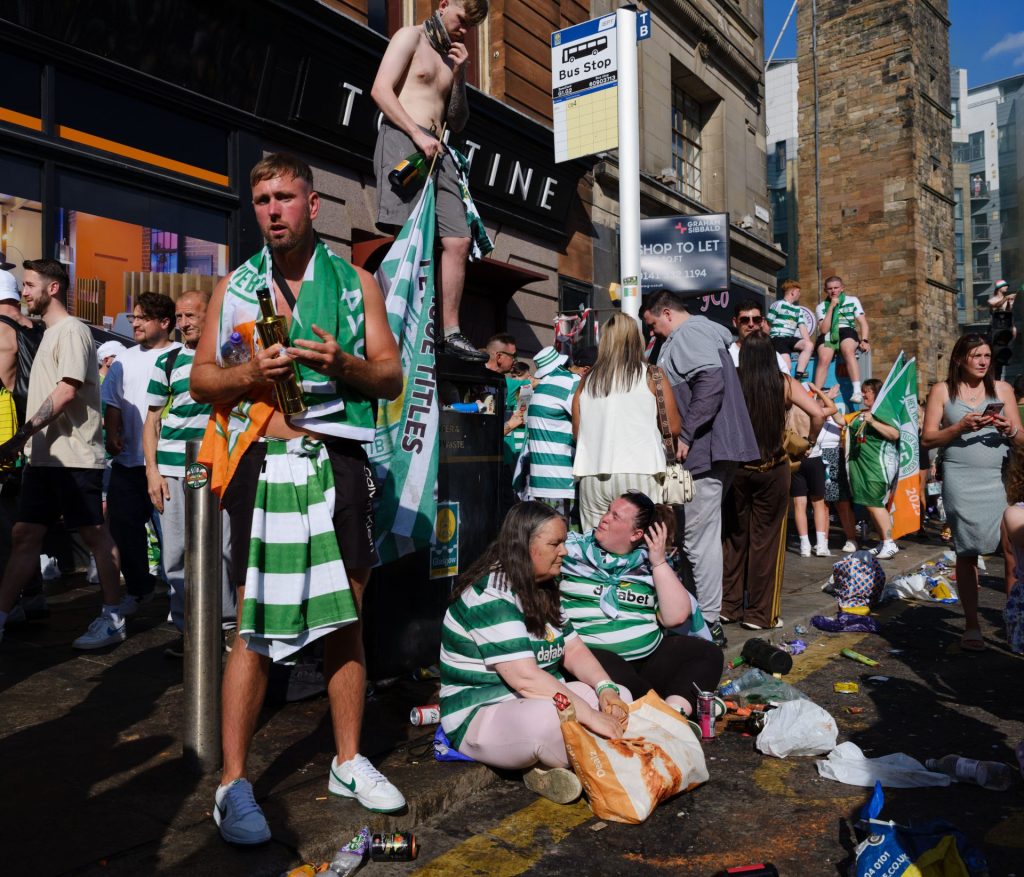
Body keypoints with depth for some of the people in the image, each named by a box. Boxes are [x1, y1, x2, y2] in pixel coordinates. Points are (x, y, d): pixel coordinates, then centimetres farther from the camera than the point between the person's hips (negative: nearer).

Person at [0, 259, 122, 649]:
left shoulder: (72, 330, -8)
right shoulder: (50, 333, 20)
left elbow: (67, 391, -18)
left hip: (74, 457, -9)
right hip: (44, 457, 9)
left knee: (95, 535, -1)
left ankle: (113, 619, 8)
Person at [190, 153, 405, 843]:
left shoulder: (356, 282, 11)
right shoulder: (235, 285, 12)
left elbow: (392, 376, 7)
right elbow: (200, 379, 10)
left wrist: (342, 362, -13)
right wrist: (251, 373, -10)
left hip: (339, 464, 1)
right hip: (263, 466, -1)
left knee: (346, 619, 8)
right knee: (254, 626, 0)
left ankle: (349, 762, 24)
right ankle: (234, 783, 13)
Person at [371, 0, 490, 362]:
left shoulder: (452, 56, 28)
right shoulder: (410, 37, 8)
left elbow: (457, 123, 23)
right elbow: (381, 90, -6)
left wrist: (459, 78, 9)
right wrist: (418, 135, -15)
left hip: (437, 151, 7)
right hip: (402, 139, -7)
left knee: (458, 240, -5)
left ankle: (451, 332, -5)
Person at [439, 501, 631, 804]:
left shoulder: (543, 590, 10)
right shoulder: (490, 597, -22)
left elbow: (573, 649, 7)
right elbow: (525, 677, -28)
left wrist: (605, 689, -12)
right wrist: (591, 716, -27)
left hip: (542, 700, 10)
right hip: (479, 717, -9)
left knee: (621, 698, -2)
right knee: (548, 718, -38)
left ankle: (547, 767, -11)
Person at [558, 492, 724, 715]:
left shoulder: (651, 564, 10)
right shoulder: (571, 547, 6)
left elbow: (675, 617, 0)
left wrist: (659, 562, -3)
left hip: (650, 655, 4)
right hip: (590, 653, -3)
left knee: (708, 653, -14)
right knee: (613, 674, -36)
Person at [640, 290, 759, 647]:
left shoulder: (688, 333, -8)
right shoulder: (704, 332, 23)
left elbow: (711, 381, -24)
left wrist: (685, 436, -21)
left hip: (703, 450, -11)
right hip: (710, 450, 11)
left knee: (700, 537, -6)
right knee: (695, 534, 15)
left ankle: (709, 623, 1)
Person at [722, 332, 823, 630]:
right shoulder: (784, 384, -4)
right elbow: (817, 414, -11)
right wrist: (810, 440, 5)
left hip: (736, 466, 1)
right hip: (773, 468, -1)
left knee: (735, 536, 14)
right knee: (766, 538, 7)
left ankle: (729, 606, 22)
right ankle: (759, 613, 13)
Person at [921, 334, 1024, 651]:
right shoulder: (942, 390, 8)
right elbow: (927, 439, 3)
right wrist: (960, 427, -10)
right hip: (961, 480, -1)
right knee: (966, 551, 1)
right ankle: (971, 625, 8)